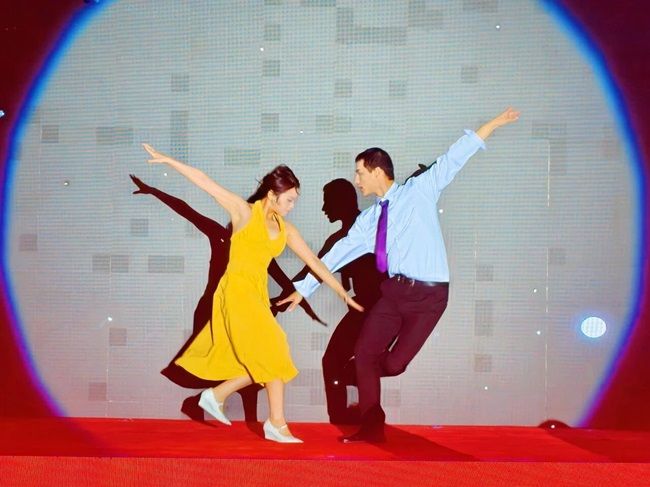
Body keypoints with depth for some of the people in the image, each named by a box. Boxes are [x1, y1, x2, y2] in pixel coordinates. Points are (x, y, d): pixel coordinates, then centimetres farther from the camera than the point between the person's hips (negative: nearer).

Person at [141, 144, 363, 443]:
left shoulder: (285, 230, 9)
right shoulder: (244, 212, -5)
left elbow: (313, 262, 10)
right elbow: (206, 183, -6)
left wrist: (342, 293, 8)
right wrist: (168, 161, -6)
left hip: (257, 294, 7)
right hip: (237, 291, -7)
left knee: (253, 362, 7)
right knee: (271, 352, -10)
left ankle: (216, 395, 25)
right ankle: (277, 424, -5)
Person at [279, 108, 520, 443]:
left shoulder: (419, 191, 1)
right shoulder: (368, 220, 13)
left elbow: (454, 158, -2)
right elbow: (338, 253, 17)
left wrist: (495, 123, -4)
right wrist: (304, 288, 16)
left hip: (428, 294, -6)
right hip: (393, 291, 6)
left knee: (393, 364, -9)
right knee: (364, 353, 0)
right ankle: (372, 428, 11)